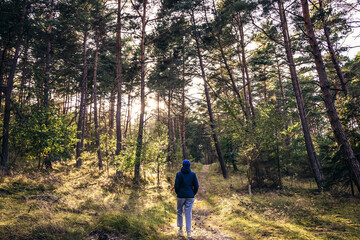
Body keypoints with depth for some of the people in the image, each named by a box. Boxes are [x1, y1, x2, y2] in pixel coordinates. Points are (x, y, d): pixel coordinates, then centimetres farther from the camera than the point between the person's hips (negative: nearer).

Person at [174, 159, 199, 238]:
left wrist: (178, 193, 10)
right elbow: (196, 186, -2)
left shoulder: (179, 174, -6)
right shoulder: (193, 174, -1)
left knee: (179, 212, 18)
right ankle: (189, 232, 7)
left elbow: (176, 186, -8)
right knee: (188, 214, 5)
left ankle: (180, 229, 23)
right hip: (190, 196, 1)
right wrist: (193, 194, 12)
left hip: (181, 196, -1)